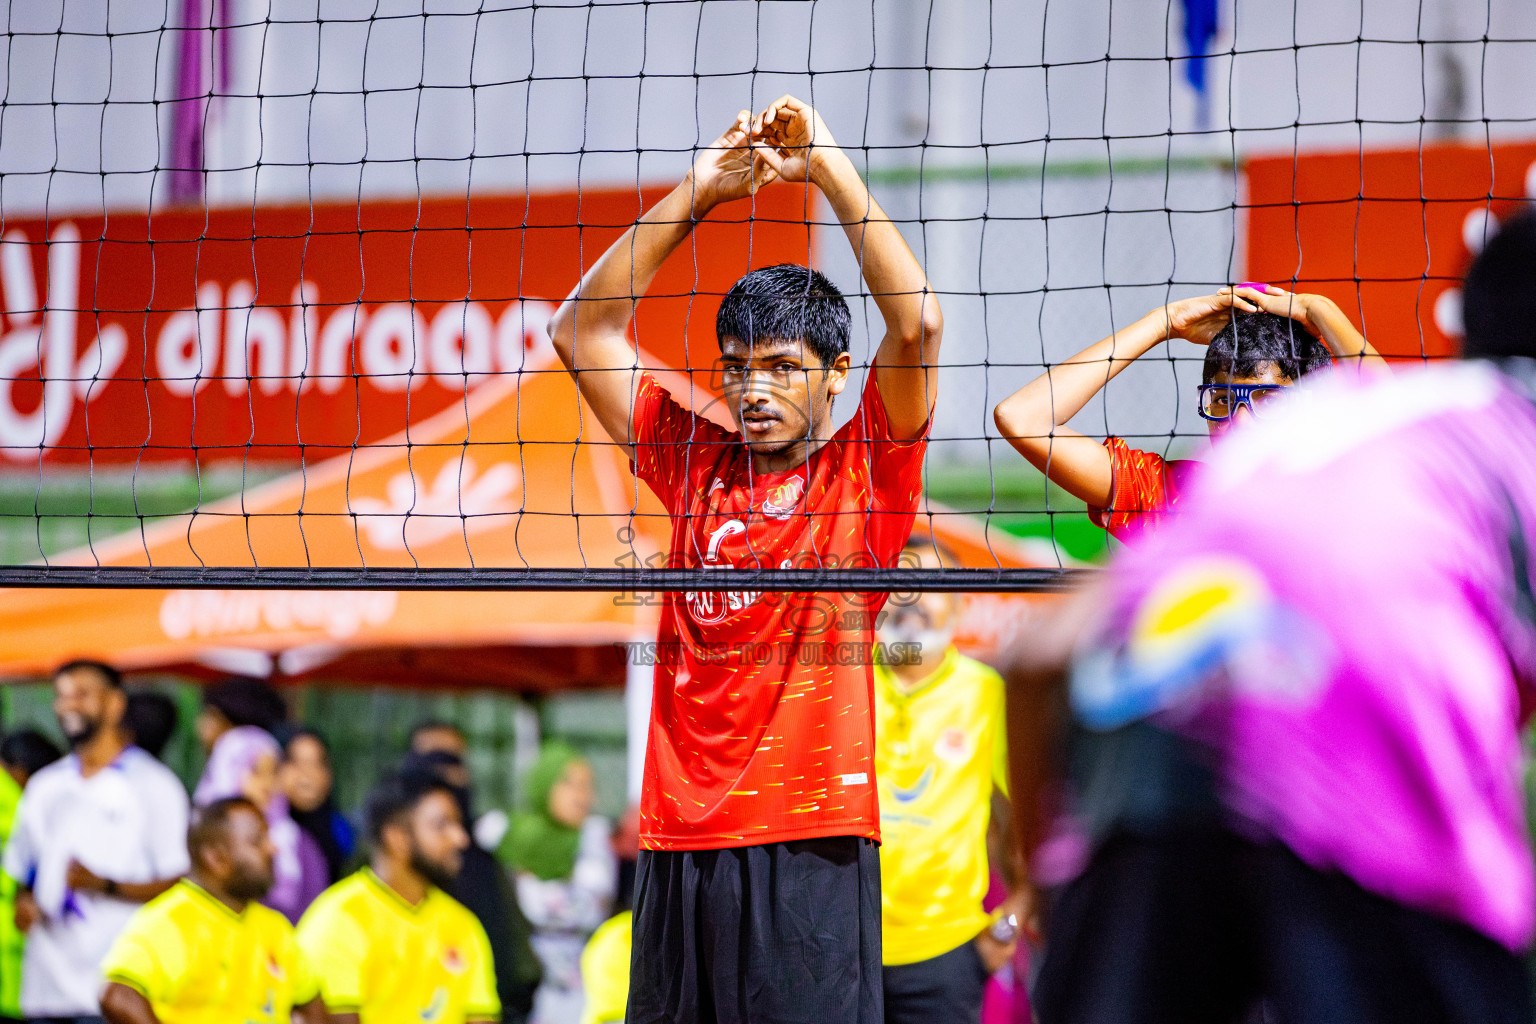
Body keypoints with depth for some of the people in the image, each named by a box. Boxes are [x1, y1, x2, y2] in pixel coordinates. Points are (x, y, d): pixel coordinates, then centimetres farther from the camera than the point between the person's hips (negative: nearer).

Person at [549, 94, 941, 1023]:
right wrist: (698, 193, 10)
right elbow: (582, 330, 16)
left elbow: (918, 322, -9)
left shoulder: (865, 469, 4)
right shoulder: (695, 461, 15)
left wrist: (830, 170, -6)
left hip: (809, 841, -4)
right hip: (679, 840, 4)